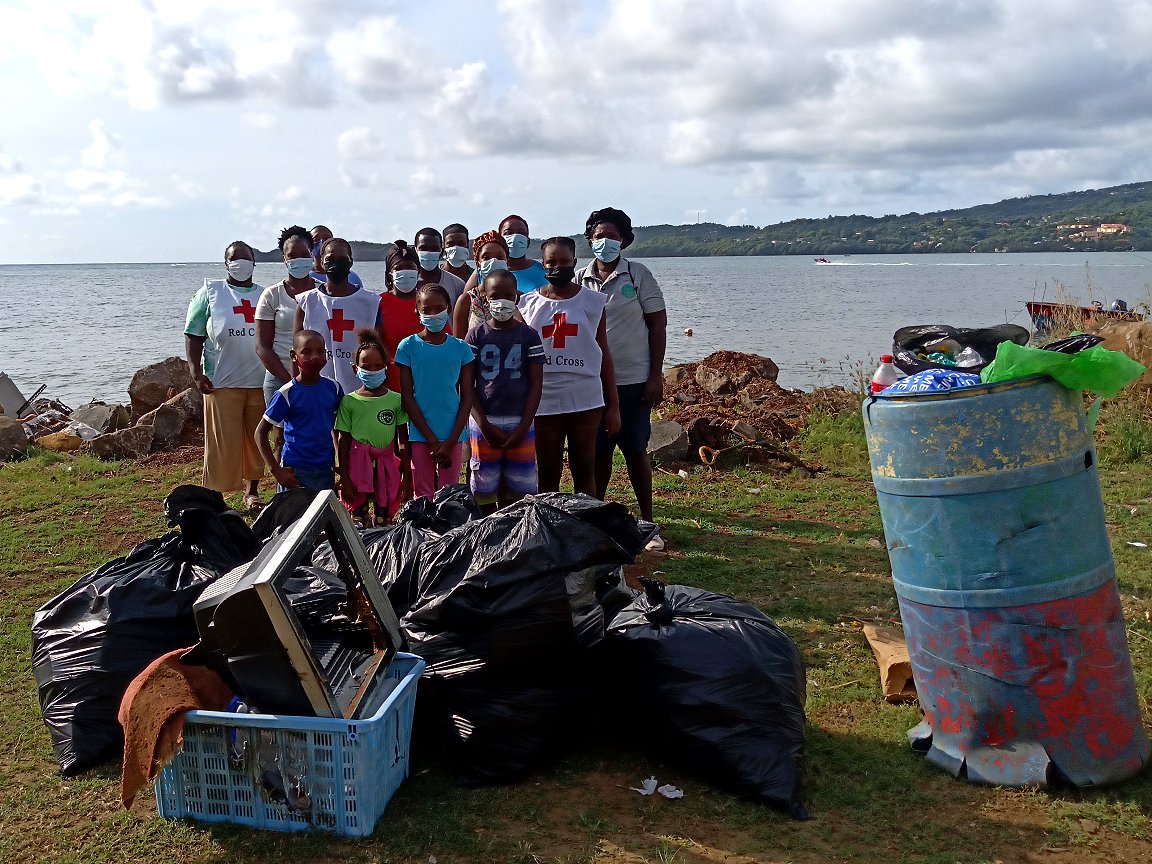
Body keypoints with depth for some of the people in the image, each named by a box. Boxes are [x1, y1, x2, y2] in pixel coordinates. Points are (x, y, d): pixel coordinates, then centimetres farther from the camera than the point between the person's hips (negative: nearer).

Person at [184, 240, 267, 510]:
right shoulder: (210, 292, 5)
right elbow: (193, 336, 2)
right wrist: (196, 373, -8)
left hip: (260, 382, 3)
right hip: (222, 383, -3)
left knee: (256, 439, 10)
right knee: (223, 443, -3)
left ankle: (252, 491, 24)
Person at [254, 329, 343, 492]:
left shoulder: (333, 388, 1)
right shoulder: (286, 394, -10)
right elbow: (261, 432, -6)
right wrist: (276, 470, -12)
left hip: (325, 470, 4)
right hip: (295, 472, -4)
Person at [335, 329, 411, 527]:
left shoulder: (396, 400, 2)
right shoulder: (349, 401, -1)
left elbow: (403, 442, 4)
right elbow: (343, 442, 0)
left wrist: (407, 477, 1)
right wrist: (344, 480, -3)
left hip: (387, 465, 1)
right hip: (358, 465, -1)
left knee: (385, 516, 7)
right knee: (358, 510, 5)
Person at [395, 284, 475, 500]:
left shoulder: (461, 348, 2)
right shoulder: (408, 347, -2)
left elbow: (467, 397, 3)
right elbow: (407, 397, -3)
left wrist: (451, 441, -7)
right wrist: (432, 440, -9)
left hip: (452, 435, 1)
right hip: (420, 434, -1)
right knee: (423, 494, 5)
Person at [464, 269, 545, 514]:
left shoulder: (529, 336, 3)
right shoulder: (476, 335, 3)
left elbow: (536, 384, 1)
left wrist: (524, 427, -8)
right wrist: (484, 425, -8)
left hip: (520, 424, 0)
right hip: (484, 423, 0)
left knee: (516, 493, 3)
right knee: (485, 493, 4)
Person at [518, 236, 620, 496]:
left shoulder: (592, 302, 4)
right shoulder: (527, 304, 5)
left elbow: (604, 354, 6)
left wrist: (613, 405, 3)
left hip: (585, 399, -1)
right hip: (543, 400, 1)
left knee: (584, 471, 5)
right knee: (547, 475, 8)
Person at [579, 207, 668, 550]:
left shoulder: (639, 275, -3)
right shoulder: (580, 280, 6)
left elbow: (658, 323, -3)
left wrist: (656, 375, -8)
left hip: (632, 380, -3)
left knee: (635, 451, 4)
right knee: (598, 451, 11)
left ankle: (647, 523, 17)